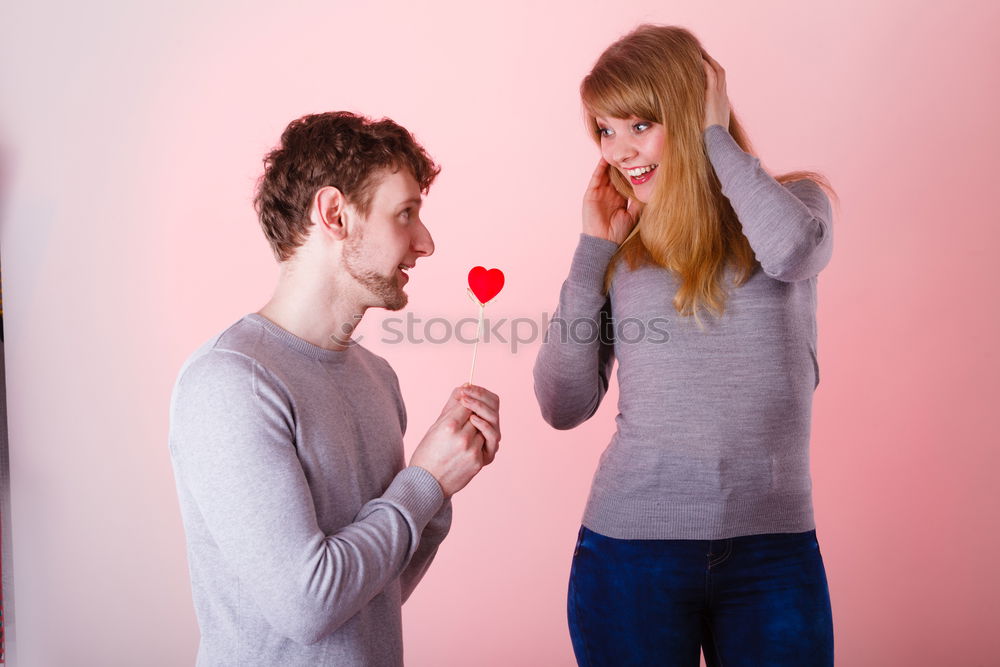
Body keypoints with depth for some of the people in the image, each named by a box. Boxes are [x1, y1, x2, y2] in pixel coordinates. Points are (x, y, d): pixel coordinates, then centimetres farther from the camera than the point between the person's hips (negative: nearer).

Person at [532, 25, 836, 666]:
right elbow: (565, 407, -3)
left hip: (774, 548, 0)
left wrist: (716, 136, -8)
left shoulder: (794, 200, 3)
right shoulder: (620, 248, 4)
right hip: (630, 544, 1)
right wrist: (593, 250, -4)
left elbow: (792, 249, -22)